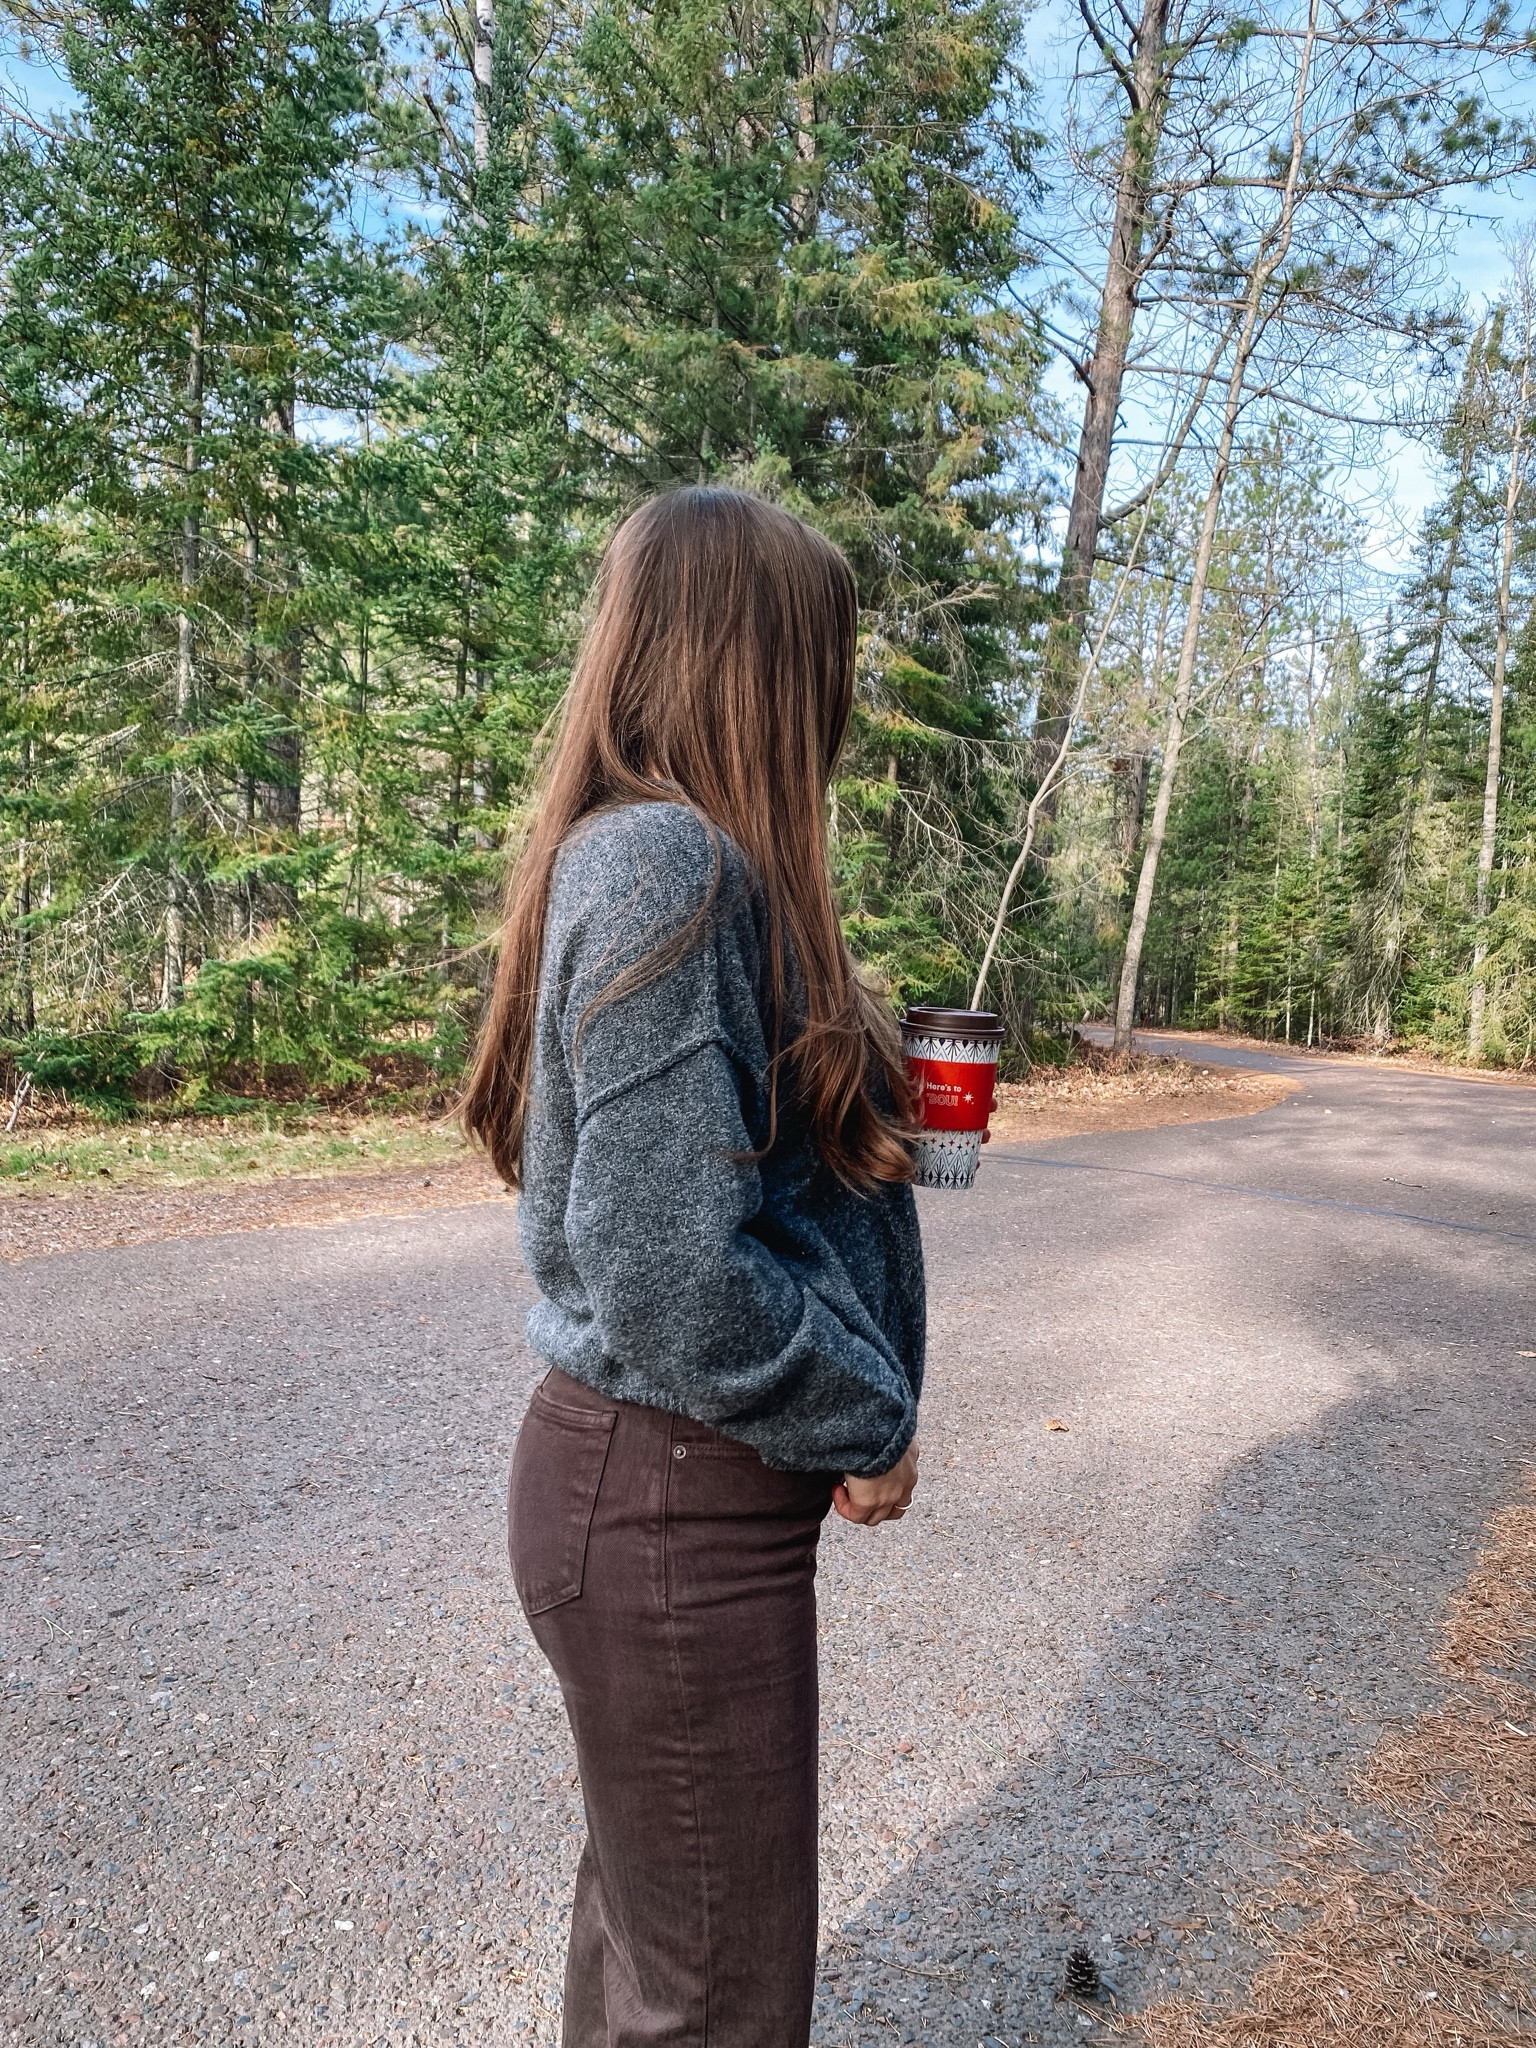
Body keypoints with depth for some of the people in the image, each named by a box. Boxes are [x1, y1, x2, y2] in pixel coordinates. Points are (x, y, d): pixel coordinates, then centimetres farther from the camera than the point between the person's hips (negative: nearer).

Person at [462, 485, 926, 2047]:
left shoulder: (672, 852, 8)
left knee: (649, 1905, 29)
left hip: (662, 1482, 9)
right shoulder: (667, 860, -22)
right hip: (671, 1503, -9)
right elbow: (670, 1288, -26)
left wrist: (868, 1095, 13)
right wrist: (870, 1428, -13)